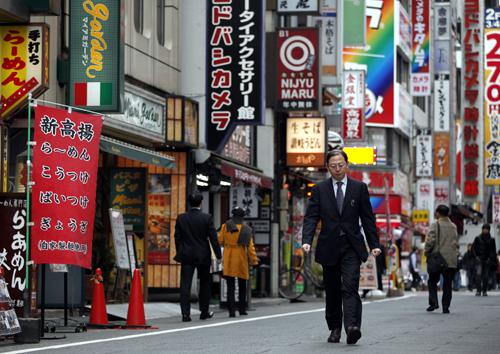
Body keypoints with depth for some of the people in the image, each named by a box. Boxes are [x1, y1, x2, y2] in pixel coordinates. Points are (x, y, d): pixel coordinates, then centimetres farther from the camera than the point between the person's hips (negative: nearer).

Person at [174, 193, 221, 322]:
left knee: (185, 285, -2)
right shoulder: (207, 218, -7)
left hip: (186, 256, 1)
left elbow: (177, 238, 4)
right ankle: (204, 312, 22)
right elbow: (213, 238, -7)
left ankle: (185, 313, -11)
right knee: (204, 284, 15)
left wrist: (180, 253, 14)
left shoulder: (181, 218, 0)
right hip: (203, 256, -1)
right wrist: (218, 255, -1)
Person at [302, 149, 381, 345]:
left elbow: (368, 218, 7)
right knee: (332, 291, 8)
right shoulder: (319, 189, 6)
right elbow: (311, 217, -1)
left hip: (352, 247, -2)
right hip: (329, 247, 2)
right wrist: (306, 240, -16)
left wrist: (373, 244, 1)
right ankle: (335, 328, 20)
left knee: (350, 287, -16)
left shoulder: (359, 188, 6)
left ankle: (352, 326, -27)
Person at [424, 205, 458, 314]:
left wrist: (427, 251, -1)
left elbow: (431, 239, -14)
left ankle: (434, 302, -7)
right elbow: (456, 242, 12)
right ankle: (446, 307, 4)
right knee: (447, 284, 7)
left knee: (432, 281, 8)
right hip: (451, 260, 4)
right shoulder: (453, 226, 11)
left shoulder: (436, 225, -5)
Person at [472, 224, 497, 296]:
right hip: (479, 260, -2)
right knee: (478, 274, -18)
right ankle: (478, 290, -20)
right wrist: (476, 257, -3)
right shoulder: (477, 238, 4)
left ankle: (484, 291, 14)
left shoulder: (491, 240, 6)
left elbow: (493, 251, 10)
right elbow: (473, 248, 8)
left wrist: (490, 258, -2)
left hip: (487, 260, 2)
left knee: (486, 276, 3)